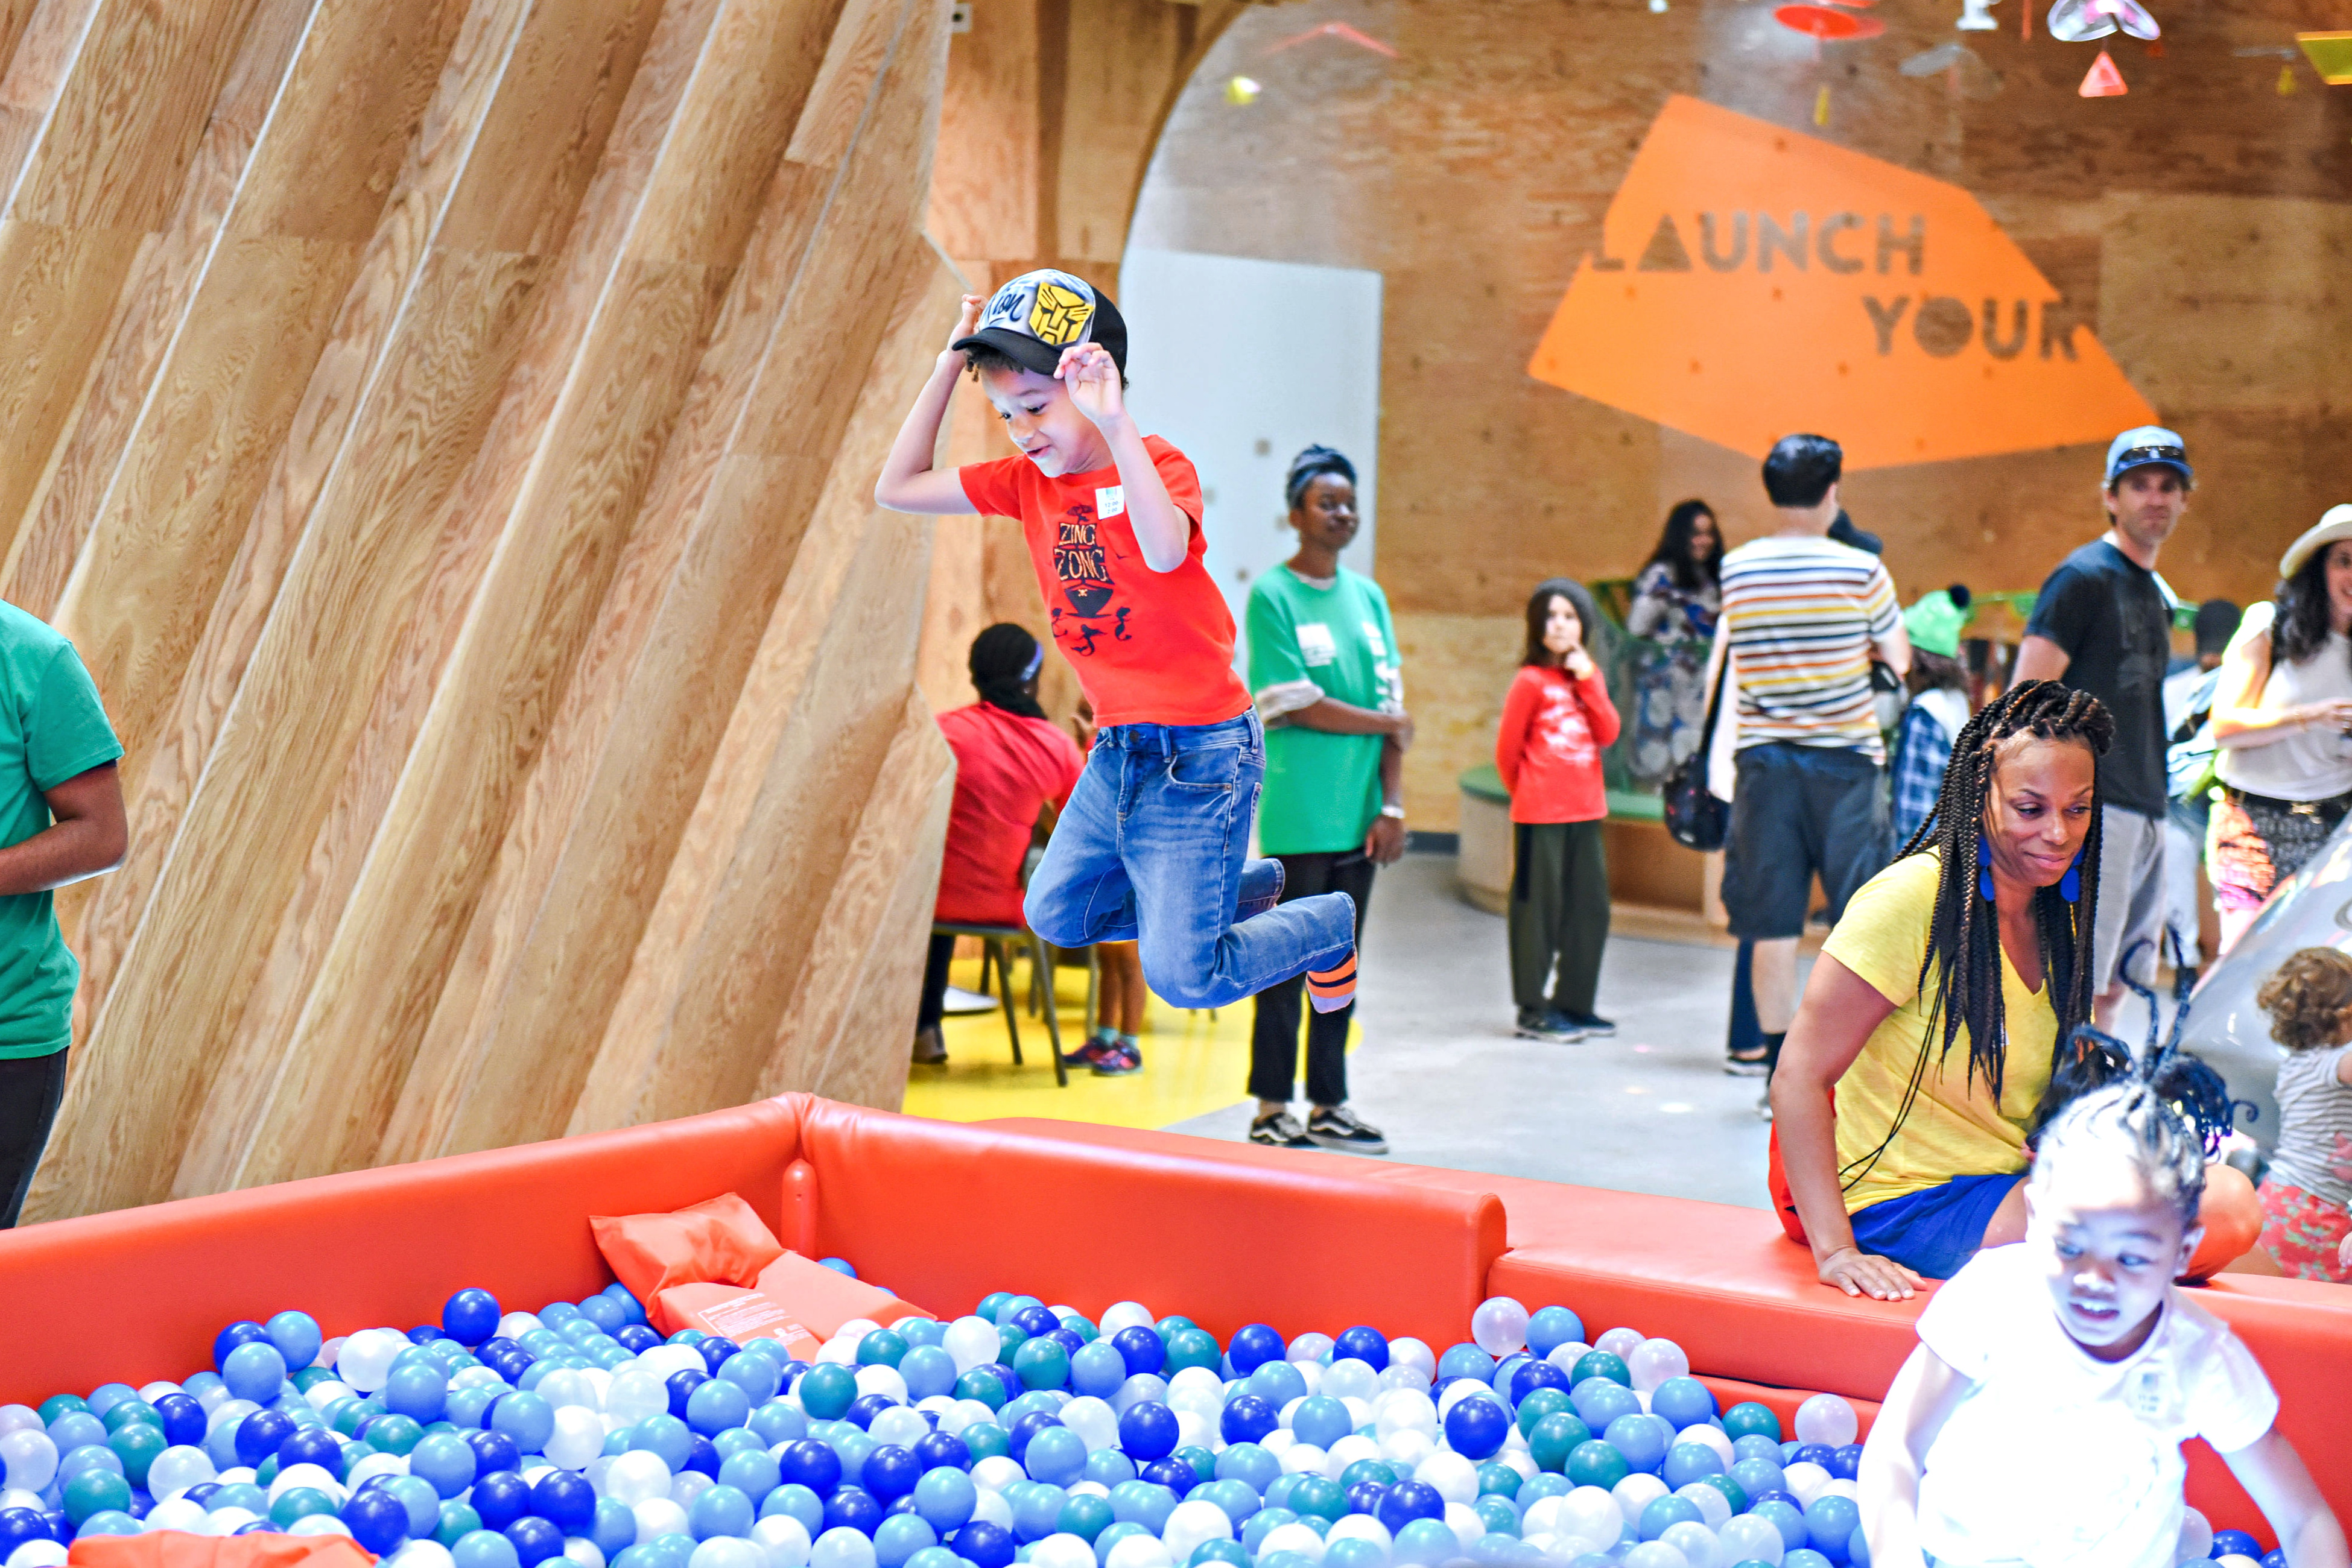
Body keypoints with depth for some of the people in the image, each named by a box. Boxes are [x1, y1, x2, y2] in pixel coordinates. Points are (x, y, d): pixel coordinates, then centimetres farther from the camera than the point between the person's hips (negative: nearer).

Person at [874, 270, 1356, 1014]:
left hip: (1200, 749, -8)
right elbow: (897, 488, 3)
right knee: (1055, 916, 18)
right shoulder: (1028, 480, 5)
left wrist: (1114, 425, -43)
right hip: (1118, 749, 8)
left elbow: (1164, 551, -38)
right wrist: (949, 367, -2)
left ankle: (1325, 925, 22)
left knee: (1181, 975, -7)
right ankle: (1250, 887, 28)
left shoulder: (1159, 465, -15)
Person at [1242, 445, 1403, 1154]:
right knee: (1287, 965, -2)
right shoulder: (1271, 596, -5)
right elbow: (1298, 706, -12)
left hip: (1358, 815, 6)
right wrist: (1386, 723, -3)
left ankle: (1328, 1106, 18)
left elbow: (1392, 702, 8)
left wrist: (1391, 804, 0)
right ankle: (1272, 1111, 5)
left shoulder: (1369, 597, 12)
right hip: (1297, 817, -6)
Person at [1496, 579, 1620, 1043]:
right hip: (1539, 816, -6)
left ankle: (1573, 1004, 18)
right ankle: (1533, 1011, 5)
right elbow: (1507, 751, -2)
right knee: (1538, 912, -2)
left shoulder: (1589, 676, 12)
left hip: (1585, 812, 6)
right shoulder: (1531, 681, -6)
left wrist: (1588, 679, -7)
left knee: (1590, 910, 8)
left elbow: (1608, 734, -1)